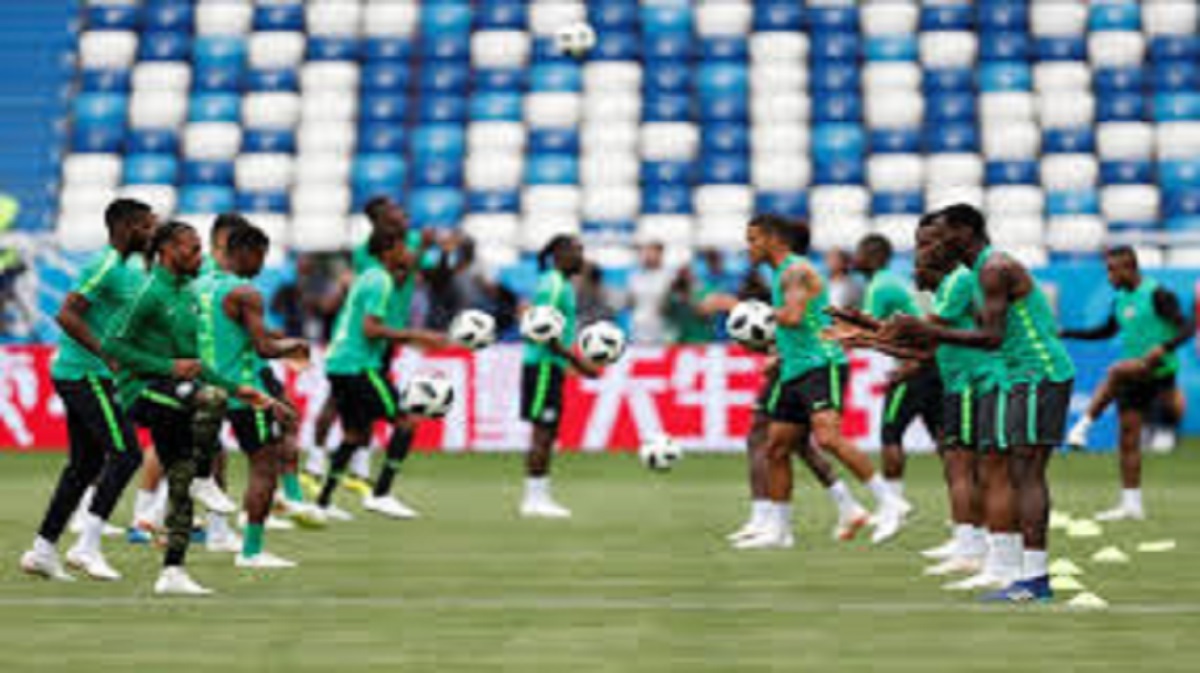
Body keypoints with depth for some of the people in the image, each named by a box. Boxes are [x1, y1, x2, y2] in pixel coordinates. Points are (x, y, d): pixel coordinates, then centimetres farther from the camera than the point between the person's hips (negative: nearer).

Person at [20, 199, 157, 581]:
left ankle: (43, 549, 15)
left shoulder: (128, 266, 16)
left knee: (85, 463, 12)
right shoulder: (106, 266, -15)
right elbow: (67, 315, -23)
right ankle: (88, 546, -15)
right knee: (125, 453, -13)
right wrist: (109, 355, -25)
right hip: (85, 374, -10)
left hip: (77, 376, 10)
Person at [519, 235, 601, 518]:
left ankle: (540, 497, 12)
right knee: (543, 431, -9)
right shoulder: (554, 286, -14)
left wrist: (580, 360, 18)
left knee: (548, 434, 10)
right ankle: (534, 498, -8)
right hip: (544, 365, -10)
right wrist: (577, 361, -20)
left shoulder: (562, 284, 17)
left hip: (551, 367, 10)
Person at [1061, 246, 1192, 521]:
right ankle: (1132, 505, 9)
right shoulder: (1121, 300, 13)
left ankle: (1082, 426, -35)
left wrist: (1163, 348, -32)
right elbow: (1106, 332, 27)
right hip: (1135, 374, 8)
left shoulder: (1158, 295, -9)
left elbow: (1186, 328, -15)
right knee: (1128, 439, 4)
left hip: (1158, 370, -8)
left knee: (1115, 372, -35)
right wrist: (1066, 333, 18)